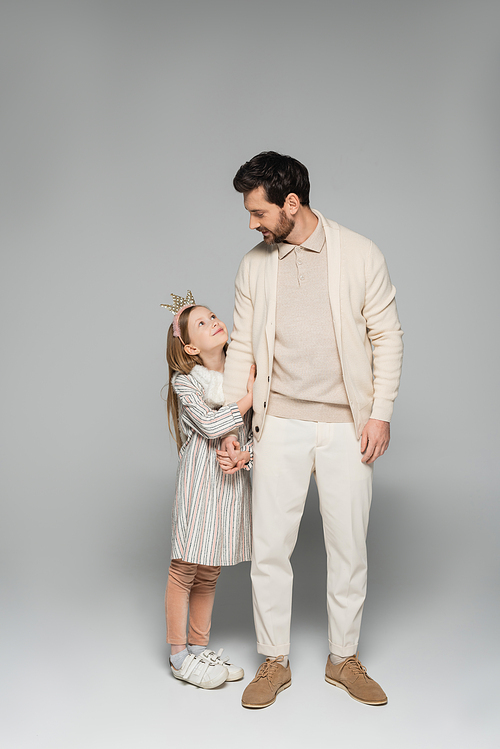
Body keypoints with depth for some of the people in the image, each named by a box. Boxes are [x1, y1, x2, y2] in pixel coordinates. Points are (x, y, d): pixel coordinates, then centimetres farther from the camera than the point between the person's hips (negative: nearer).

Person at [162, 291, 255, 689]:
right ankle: (179, 655, 16)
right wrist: (249, 395, -15)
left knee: (209, 573, 15)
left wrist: (246, 454, -13)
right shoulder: (185, 382, -7)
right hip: (200, 482, -5)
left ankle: (200, 647, 28)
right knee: (184, 569, 2)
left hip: (232, 482, 5)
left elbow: (256, 430, 7)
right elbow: (210, 425, -19)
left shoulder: (243, 374, 8)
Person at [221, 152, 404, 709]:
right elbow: (241, 347, 8)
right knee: (269, 546, 3)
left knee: (348, 546, 7)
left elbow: (386, 336, 1)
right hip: (280, 425, 2)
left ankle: (344, 659, 26)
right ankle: (274, 662, 22)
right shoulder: (253, 265, 5)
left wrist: (380, 413, -6)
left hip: (347, 426, -1)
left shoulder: (360, 255, -2)